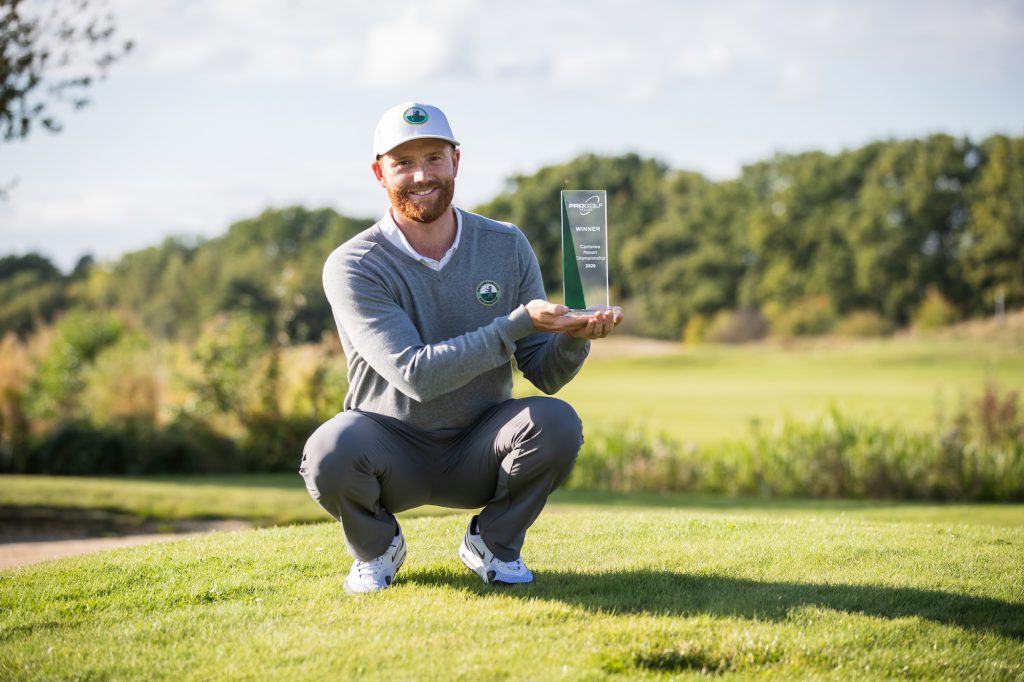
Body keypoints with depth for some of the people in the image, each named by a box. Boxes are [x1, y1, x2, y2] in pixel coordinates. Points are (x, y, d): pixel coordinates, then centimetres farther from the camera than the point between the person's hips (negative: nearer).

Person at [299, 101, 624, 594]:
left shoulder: (507, 247, -3)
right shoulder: (351, 266, -14)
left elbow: (545, 374, -3)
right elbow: (416, 375, -26)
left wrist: (574, 338, -27)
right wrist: (518, 324, -33)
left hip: (478, 453, 2)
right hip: (392, 450, -2)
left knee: (557, 424, -28)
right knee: (330, 453, -35)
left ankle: (493, 543, 2)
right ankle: (376, 547, 1)